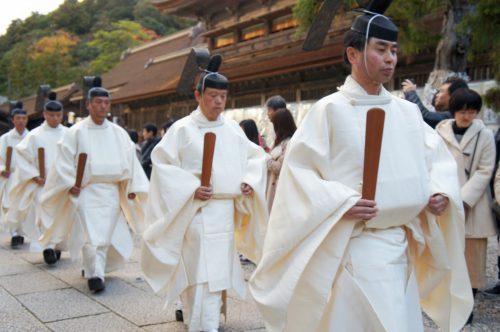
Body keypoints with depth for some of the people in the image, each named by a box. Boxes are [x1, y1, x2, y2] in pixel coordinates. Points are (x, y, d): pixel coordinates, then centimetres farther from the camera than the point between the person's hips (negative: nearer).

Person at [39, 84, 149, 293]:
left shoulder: (118, 133, 8)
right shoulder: (76, 132, -1)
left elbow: (130, 160, 7)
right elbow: (64, 160, -2)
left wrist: (132, 187, 0)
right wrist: (70, 184, -12)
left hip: (112, 192, 4)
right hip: (86, 191, -3)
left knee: (105, 235, 8)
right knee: (91, 235, -11)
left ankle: (92, 268, 27)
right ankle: (95, 275, -7)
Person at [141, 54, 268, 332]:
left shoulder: (233, 129, 8)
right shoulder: (183, 129, -6)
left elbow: (255, 157, 17)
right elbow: (162, 163, -8)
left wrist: (250, 181, -2)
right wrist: (190, 189, -17)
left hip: (226, 211, 5)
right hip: (196, 211, -5)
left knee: (219, 271, 12)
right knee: (201, 272, -9)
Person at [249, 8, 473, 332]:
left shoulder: (408, 112, 8)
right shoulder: (330, 110, -8)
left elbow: (438, 156, 16)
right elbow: (299, 167, -11)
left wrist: (441, 190, -3)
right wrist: (340, 203, -22)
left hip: (402, 244, 6)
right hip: (353, 246, -6)